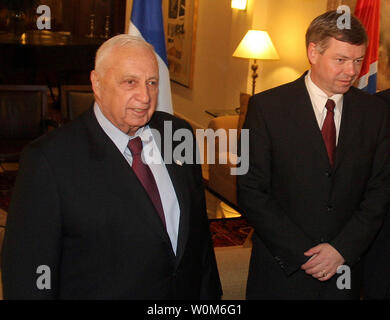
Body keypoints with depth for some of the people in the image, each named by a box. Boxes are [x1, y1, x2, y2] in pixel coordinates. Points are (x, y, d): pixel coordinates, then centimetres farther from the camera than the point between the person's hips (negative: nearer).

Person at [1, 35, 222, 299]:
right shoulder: (49, 159, -20)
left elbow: (199, 225, 3)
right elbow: (27, 268, -18)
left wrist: (210, 292, 4)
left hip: (188, 290, 5)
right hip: (101, 292, -4)